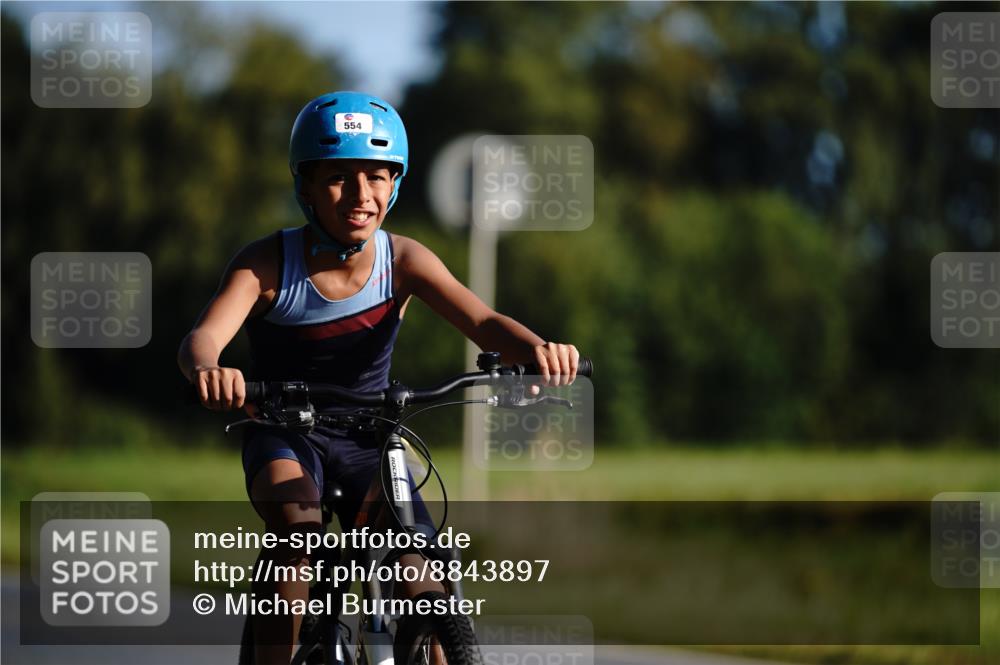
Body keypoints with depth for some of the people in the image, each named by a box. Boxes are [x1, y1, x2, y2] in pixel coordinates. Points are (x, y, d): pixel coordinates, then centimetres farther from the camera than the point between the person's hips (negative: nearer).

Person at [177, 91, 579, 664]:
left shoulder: (403, 260, -14)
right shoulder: (268, 264, -20)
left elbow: (482, 321, -28)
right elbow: (204, 336, -36)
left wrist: (534, 346, -52)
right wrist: (206, 369, -62)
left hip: (366, 442, 2)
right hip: (284, 435, -2)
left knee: (419, 591, -12)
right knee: (298, 526, -34)